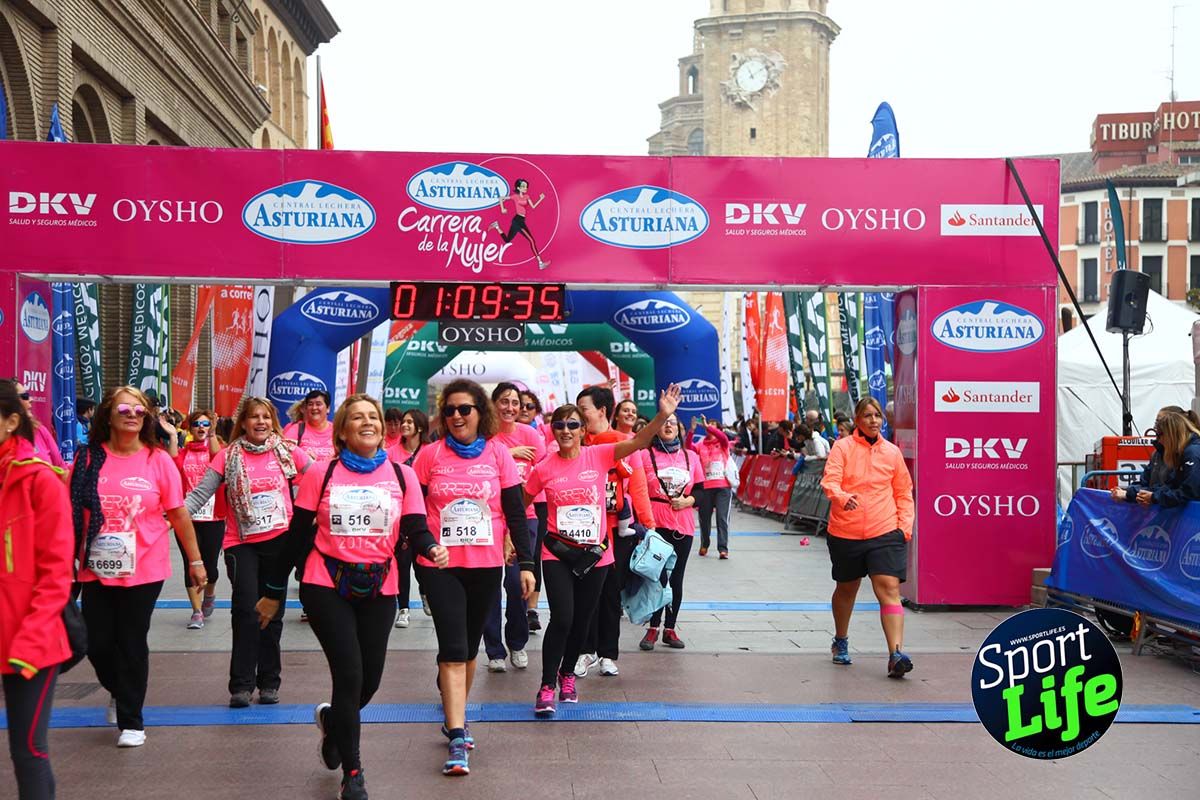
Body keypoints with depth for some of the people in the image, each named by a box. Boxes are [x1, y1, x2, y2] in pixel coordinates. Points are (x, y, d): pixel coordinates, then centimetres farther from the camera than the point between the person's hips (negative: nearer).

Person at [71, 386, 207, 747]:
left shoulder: (158, 459, -3)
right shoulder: (89, 459, 0)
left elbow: (178, 514, 1)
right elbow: (71, 512, 7)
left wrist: (195, 560, 4)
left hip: (144, 570, -2)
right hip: (98, 569, 2)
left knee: (132, 644, 3)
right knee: (97, 643, 7)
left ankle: (131, 721, 20)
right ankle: (119, 692, 40)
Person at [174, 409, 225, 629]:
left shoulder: (216, 449, 3)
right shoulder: (183, 453, 7)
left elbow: (217, 457, -20)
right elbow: (175, 466, -15)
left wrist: (212, 433, -33)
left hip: (213, 517, -1)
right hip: (187, 517, 1)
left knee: (209, 565, 5)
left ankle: (209, 595, 36)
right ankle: (197, 612, 10)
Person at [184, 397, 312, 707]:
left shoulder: (287, 452, 1)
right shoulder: (229, 456, -2)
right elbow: (200, 494, -7)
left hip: (279, 541, 2)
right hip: (242, 543, -1)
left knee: (273, 613, 9)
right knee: (246, 612, -10)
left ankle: (269, 682, 21)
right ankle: (241, 684, -1)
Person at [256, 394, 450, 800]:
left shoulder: (402, 475, 3)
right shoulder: (321, 474, -1)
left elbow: (415, 529, -3)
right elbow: (297, 536, 2)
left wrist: (431, 548, -26)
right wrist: (273, 591, 5)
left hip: (378, 590, 3)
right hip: (326, 587, -2)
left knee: (369, 681, 8)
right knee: (349, 675, -9)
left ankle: (331, 719, 44)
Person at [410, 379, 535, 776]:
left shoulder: (497, 452, -1)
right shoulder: (430, 454, -1)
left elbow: (515, 511, 1)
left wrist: (526, 563, -3)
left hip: (486, 565, 1)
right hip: (439, 565, -1)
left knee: (469, 646, 14)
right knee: (453, 648, -8)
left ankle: (455, 714, 35)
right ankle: (457, 737, -7)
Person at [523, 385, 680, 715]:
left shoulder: (599, 456, -5)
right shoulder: (544, 468, -5)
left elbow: (637, 442, -18)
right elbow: (520, 504, 8)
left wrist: (662, 416, -31)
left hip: (596, 554, 2)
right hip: (557, 553, -2)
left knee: (582, 620, 14)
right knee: (561, 619, -10)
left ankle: (567, 674, 37)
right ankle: (547, 687, 5)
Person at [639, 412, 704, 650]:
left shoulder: (691, 457, 11)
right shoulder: (645, 455, 0)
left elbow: (700, 489, 13)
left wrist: (688, 501, -7)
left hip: (683, 525, 3)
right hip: (654, 524, -3)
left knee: (676, 577, 8)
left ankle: (670, 629, 17)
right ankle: (653, 628, 10)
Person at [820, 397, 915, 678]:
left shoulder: (892, 452, 7)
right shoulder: (842, 447, -1)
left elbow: (903, 493, 14)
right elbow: (830, 480, -14)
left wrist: (905, 525, 3)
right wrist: (842, 497, -35)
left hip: (885, 532, 0)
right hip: (845, 533, 0)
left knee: (889, 589, -14)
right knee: (846, 589, 17)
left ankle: (896, 655, -18)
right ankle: (841, 642, 40)